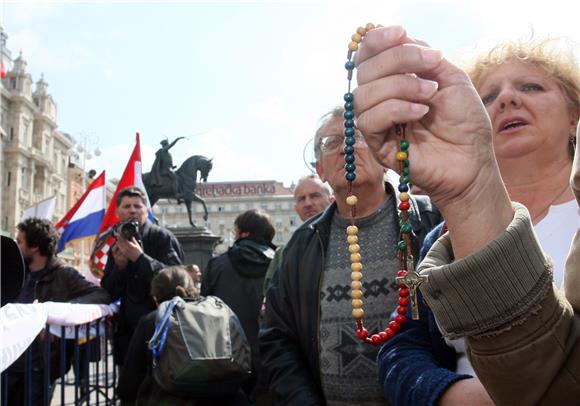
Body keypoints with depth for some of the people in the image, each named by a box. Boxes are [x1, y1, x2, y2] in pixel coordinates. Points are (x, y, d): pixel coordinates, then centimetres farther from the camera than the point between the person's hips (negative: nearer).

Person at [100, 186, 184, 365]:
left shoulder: (163, 238, -5)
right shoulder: (118, 245, 12)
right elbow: (109, 294, 9)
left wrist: (140, 257, -25)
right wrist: (119, 266, -9)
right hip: (128, 330, 5)